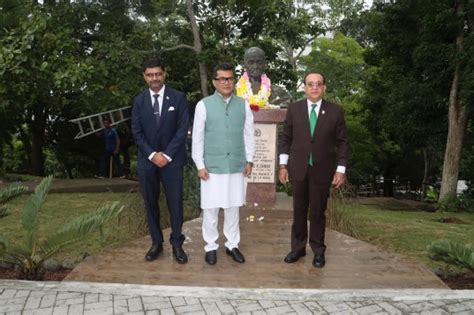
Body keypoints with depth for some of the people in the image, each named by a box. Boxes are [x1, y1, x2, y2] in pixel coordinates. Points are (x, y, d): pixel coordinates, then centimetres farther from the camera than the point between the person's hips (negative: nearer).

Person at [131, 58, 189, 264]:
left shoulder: (178, 98, -1)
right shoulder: (139, 101, 6)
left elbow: (183, 129, -6)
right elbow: (136, 132, 3)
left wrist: (167, 155, -12)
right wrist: (152, 154, -10)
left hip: (172, 159, -2)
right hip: (147, 160, 2)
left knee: (175, 203, 1)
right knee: (150, 203, 8)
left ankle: (177, 244, 13)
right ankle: (156, 242, 20)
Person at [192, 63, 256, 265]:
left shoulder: (243, 105, 4)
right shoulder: (203, 105, -4)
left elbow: (249, 134, 9)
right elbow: (197, 137, -2)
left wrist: (249, 161, 5)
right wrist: (200, 165, -5)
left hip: (237, 166, 2)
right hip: (212, 167, -2)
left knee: (233, 208, 11)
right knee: (210, 209, 5)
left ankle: (232, 245, 24)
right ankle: (211, 247, 20)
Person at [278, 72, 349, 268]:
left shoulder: (335, 111, -2)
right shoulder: (294, 109, 1)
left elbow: (342, 142, 1)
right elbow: (285, 138, 6)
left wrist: (341, 169, -4)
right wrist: (283, 165, 2)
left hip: (322, 170, -1)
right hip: (298, 169, 1)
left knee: (318, 211, 7)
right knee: (299, 210, 10)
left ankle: (318, 250, 22)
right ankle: (298, 248, 23)